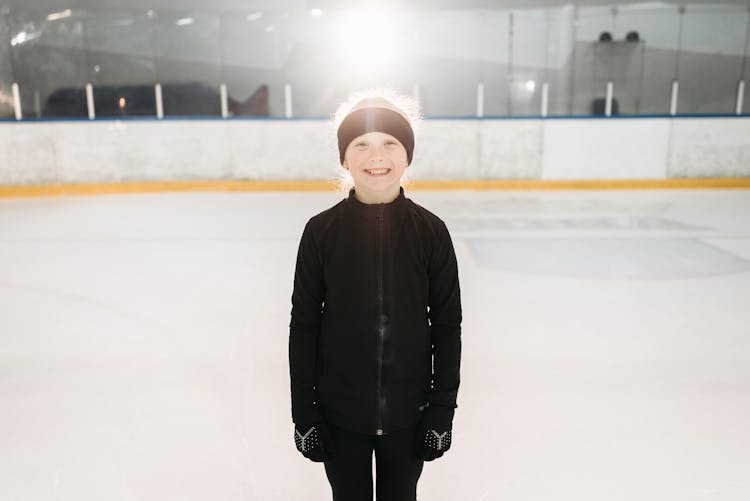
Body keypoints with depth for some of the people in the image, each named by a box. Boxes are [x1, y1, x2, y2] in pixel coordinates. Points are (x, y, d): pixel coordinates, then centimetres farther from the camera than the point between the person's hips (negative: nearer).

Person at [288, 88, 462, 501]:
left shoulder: (431, 230, -9)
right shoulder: (321, 230, -10)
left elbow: (446, 324, -3)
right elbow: (303, 325, -4)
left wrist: (443, 409, -2)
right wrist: (304, 412, -3)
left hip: (408, 412, 1)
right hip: (339, 412, 0)